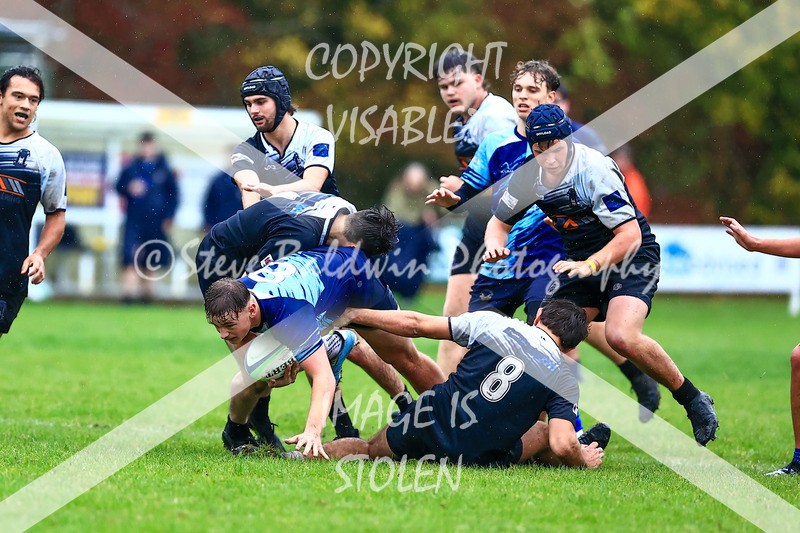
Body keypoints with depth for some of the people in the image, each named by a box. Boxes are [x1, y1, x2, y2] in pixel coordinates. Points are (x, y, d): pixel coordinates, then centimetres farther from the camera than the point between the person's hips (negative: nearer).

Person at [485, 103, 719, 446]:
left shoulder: (596, 169, -25)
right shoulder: (529, 176, -5)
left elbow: (630, 235, -27)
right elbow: (500, 221, 10)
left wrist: (590, 264, -40)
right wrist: (495, 244, -13)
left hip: (630, 255, -7)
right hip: (581, 261, 7)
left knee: (621, 337, -29)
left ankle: (693, 401, -11)